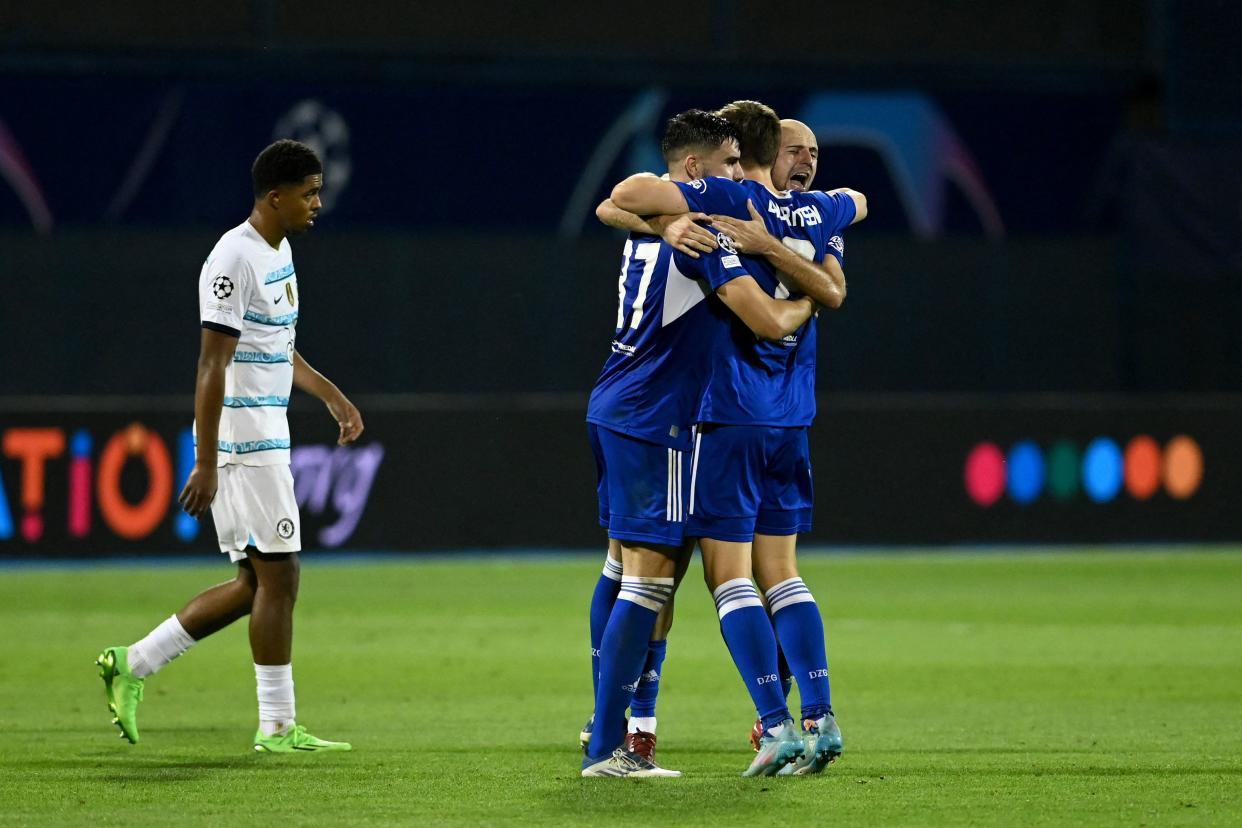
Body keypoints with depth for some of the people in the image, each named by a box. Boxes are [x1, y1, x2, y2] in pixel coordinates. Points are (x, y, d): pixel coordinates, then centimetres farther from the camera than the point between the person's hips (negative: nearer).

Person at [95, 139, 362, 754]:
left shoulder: (279, 251, 14)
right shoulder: (236, 259, -16)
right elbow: (212, 367, -20)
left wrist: (330, 395, 26)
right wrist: (206, 465, -22)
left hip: (268, 435, 10)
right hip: (242, 439, -10)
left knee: (254, 584, 10)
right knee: (277, 576, -5)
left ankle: (133, 664, 15)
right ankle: (277, 726, 1)